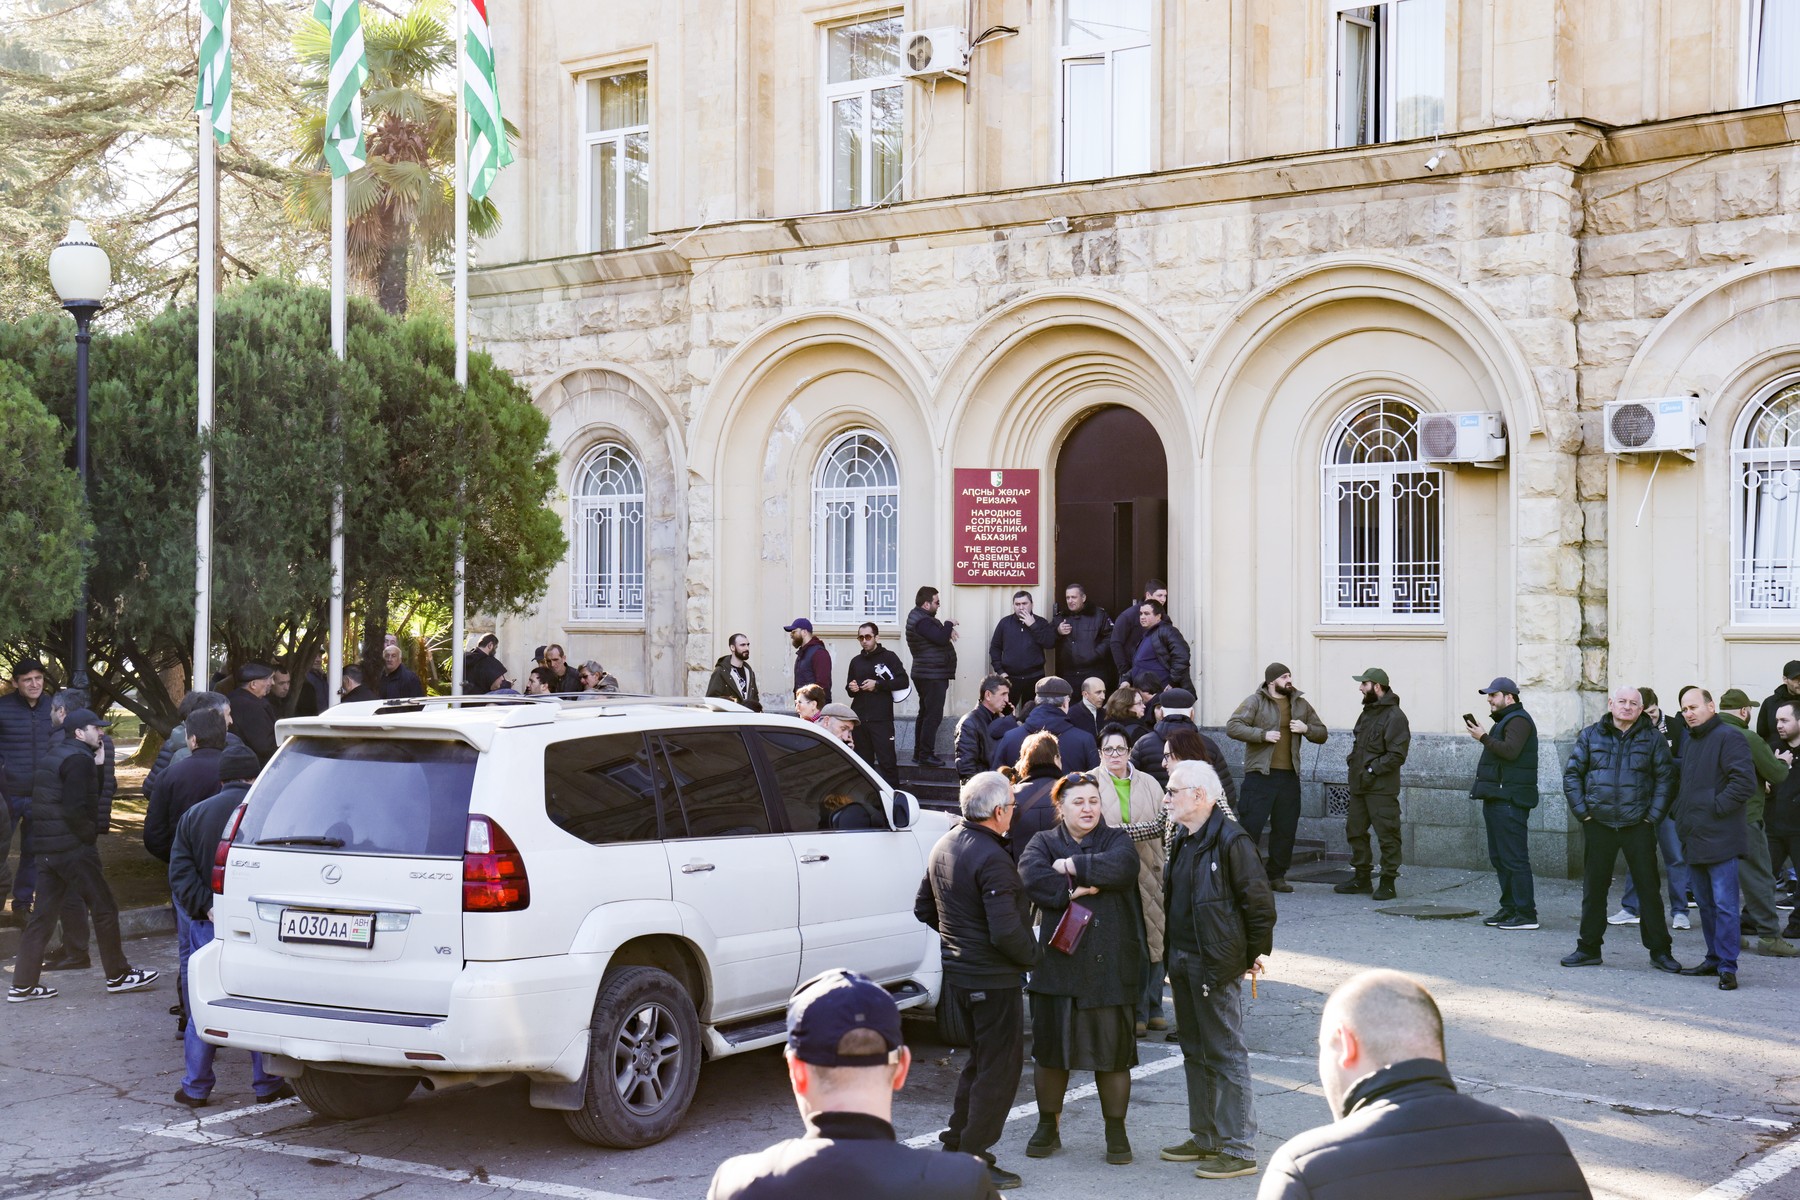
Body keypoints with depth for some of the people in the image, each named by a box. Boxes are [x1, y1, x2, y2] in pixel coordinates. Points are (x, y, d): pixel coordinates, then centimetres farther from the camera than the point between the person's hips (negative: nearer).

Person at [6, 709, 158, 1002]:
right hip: (72, 846, -9)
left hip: (48, 846, 9)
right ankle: (117, 975, 8)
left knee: (44, 913, 9)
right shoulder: (80, 760, -13)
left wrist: (97, 766, 10)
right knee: (104, 907, 1)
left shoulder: (61, 756, 18)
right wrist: (90, 834, -6)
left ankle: (23, 984, 9)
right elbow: (76, 809, -20)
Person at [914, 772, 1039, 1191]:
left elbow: (924, 909, 18)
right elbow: (1006, 931, -27)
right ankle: (974, 1159, 5)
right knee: (1000, 1067, 2)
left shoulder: (944, 847, 7)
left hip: (957, 974, 9)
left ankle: (956, 1143, 30)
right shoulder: (991, 859, -23)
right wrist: (1033, 954, -10)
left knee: (980, 1059, 23)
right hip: (993, 979, -9)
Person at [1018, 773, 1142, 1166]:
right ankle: (1048, 1127, 24)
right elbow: (1031, 878, -12)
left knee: (1113, 1051, 3)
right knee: (1049, 1048, 7)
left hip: (1111, 966, -1)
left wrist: (1070, 865, -12)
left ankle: (1116, 1132, 18)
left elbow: (1119, 868, -18)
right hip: (1058, 964, 1)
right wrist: (1074, 890, -18)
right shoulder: (1044, 842, 8)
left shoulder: (1117, 839, 5)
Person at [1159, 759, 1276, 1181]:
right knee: (1195, 1052, 16)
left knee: (1226, 1055, -4)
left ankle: (1238, 1150, 2)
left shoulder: (1231, 840, -17)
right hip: (1184, 962, 9)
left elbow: (1258, 901, -15)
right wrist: (1174, 953, 17)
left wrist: (1256, 953, -8)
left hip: (1217, 964, -9)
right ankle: (1204, 1138, 28)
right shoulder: (1184, 840, 11)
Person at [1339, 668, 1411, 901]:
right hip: (1359, 785, 9)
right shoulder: (1367, 712, 16)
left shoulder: (1394, 716, -12)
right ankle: (1361, 877, 23)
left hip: (1381, 788, -9)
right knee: (1355, 830, 13)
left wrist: (1372, 769, -18)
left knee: (1387, 834, -4)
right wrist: (1353, 762, 9)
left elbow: (1397, 755, -18)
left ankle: (1388, 881, 2)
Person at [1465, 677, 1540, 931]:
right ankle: (1509, 909, 18)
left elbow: (1510, 750, -24)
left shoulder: (1518, 720, -9)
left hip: (1509, 801, -11)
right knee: (1499, 857, 13)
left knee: (1514, 857, -11)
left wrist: (1484, 738, -17)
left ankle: (1526, 914, -10)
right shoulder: (1505, 720, 23)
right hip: (1497, 797, 11)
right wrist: (1483, 736, 10)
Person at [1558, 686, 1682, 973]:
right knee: (1594, 887, 7)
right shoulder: (1590, 736, 6)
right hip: (1598, 825, 1)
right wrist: (1582, 811, -1)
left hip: (1638, 826, -1)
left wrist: (1653, 815, -5)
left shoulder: (1652, 739, 3)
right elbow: (1572, 774, 7)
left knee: (1649, 887, 1)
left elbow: (1665, 778, 2)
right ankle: (1589, 947, 17)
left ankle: (1659, 950, 10)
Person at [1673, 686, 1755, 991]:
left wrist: (1717, 808, -18)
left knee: (1724, 905, -7)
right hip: (1694, 839, 9)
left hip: (1719, 838, -9)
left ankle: (1727, 967, -5)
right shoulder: (1690, 742, 18)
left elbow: (1744, 781, -20)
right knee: (1705, 903, 15)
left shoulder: (1727, 738, -11)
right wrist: (1680, 811, 18)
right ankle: (1714, 959, 23)